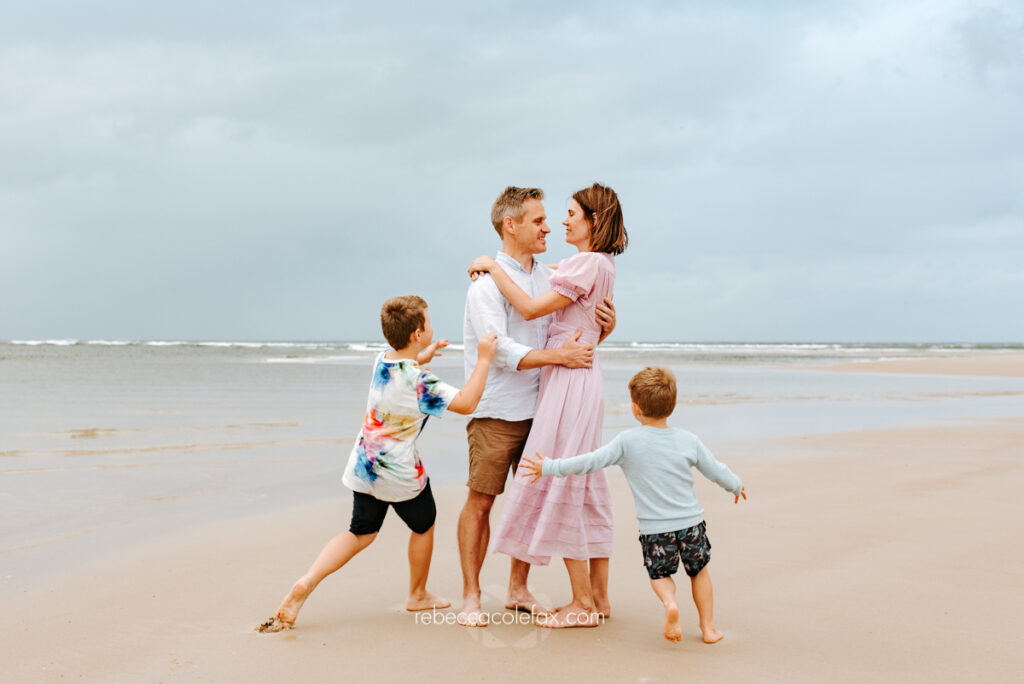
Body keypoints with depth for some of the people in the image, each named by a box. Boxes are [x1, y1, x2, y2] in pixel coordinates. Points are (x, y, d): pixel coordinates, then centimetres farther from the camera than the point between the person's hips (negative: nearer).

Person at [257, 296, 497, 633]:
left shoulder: (381, 362, -1)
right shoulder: (420, 381, -24)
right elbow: (466, 403, -26)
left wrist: (420, 359, 20)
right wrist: (483, 360, -21)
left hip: (364, 466, 6)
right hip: (400, 473, -6)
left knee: (361, 532, 16)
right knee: (423, 526, 20)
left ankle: (306, 582, -2)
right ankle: (418, 595, 36)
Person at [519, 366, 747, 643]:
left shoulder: (628, 441, -10)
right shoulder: (688, 440, -2)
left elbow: (591, 462, -12)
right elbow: (716, 471, 8)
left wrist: (549, 467, -3)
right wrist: (736, 486, 30)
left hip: (655, 529, -2)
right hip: (692, 523, 2)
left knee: (659, 574, 21)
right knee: (699, 571, 24)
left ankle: (670, 602, -8)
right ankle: (708, 627, 24)